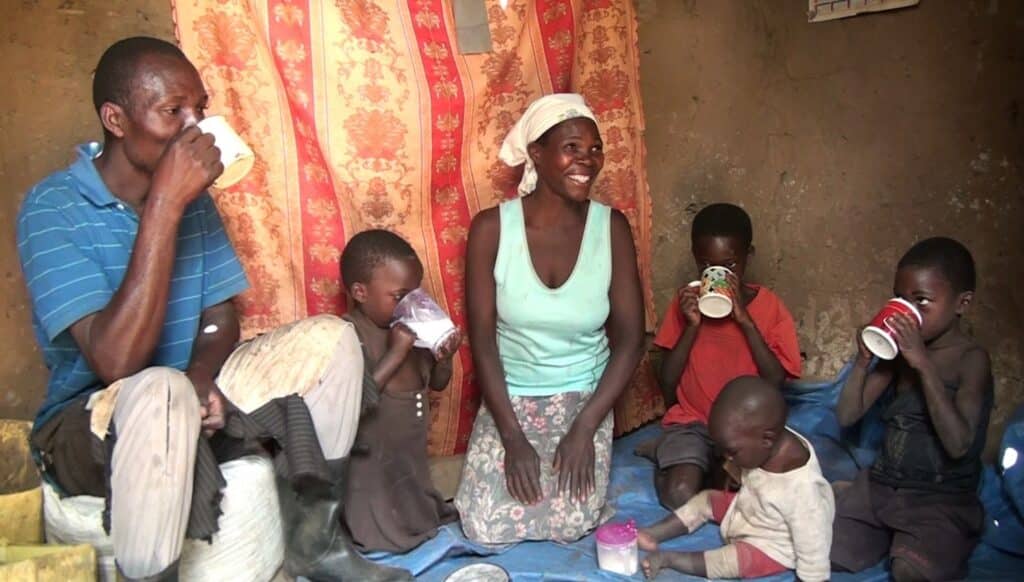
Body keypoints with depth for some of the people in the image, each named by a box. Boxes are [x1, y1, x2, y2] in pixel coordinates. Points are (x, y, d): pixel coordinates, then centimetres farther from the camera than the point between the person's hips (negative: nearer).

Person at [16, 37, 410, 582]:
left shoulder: (193, 197, 1)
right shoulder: (53, 208, -18)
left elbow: (220, 317, 4)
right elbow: (116, 363, -29)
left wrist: (199, 377, -20)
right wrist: (164, 204, -31)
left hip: (190, 401, 7)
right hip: (88, 423, -6)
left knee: (330, 339, -9)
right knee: (160, 394, -40)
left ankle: (313, 537, 2)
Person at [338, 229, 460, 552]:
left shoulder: (413, 326, -3)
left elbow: (437, 383, 8)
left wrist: (444, 357, -14)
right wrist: (395, 354, -32)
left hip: (413, 456, 7)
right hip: (372, 466, -7)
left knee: (419, 520, 20)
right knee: (389, 539, 2)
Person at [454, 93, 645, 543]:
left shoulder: (611, 227, -11)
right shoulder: (492, 228, -15)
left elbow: (630, 338, -8)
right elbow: (482, 339, -12)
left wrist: (585, 428, -15)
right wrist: (513, 437, -16)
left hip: (584, 400, 1)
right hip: (510, 398, 0)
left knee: (570, 527, -11)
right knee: (487, 528, -10)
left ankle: (586, 458, 20)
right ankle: (520, 458, 20)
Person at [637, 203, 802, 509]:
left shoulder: (769, 305, -3)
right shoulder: (686, 302, 0)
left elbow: (776, 382, -14)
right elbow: (666, 383, -5)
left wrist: (745, 320, -21)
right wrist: (692, 325, -17)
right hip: (692, 421, 0)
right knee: (678, 495, -24)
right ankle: (672, 454, 8)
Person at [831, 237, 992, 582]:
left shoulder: (971, 359, -12)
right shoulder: (899, 350, 3)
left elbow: (958, 444, -26)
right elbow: (846, 417, 1)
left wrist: (924, 364, -29)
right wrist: (863, 360, -13)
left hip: (942, 500, -5)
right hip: (880, 485, 6)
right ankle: (887, 538, 18)